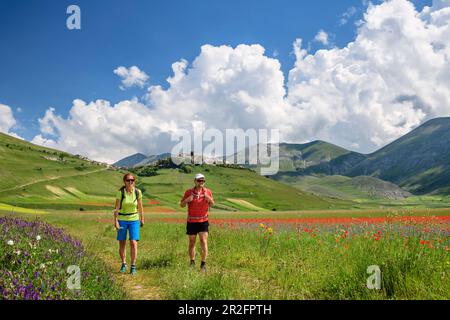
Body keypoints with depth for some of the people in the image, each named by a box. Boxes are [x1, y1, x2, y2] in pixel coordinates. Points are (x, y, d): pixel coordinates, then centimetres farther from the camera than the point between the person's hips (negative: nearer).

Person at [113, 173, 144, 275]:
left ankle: (133, 266, -1)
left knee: (133, 243, -10)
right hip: (122, 220, 0)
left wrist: (142, 219, 11)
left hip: (134, 220, 0)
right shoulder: (120, 192, -11)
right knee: (122, 243, 8)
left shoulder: (138, 192, -6)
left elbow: (140, 207, 5)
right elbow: (116, 208, -11)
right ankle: (124, 264, 26)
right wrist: (115, 221, -18)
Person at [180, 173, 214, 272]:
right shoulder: (188, 192, -2)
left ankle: (203, 264, 2)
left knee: (204, 242, -7)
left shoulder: (208, 191, 1)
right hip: (191, 221, 0)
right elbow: (181, 205, 4)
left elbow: (212, 204, 10)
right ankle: (192, 262, 25)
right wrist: (187, 200, -17)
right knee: (192, 242, 10)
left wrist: (209, 198, -12)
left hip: (203, 221, 0)